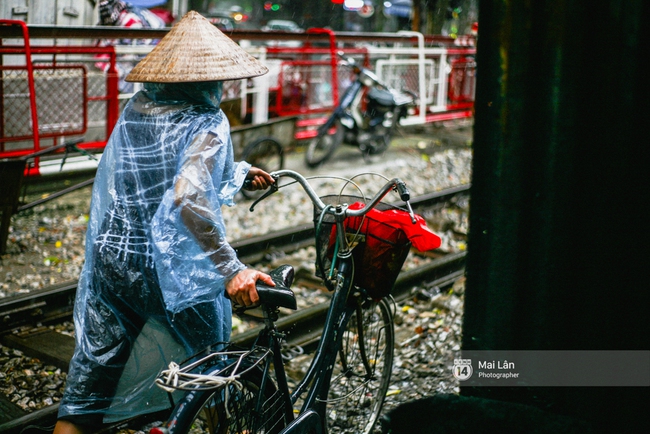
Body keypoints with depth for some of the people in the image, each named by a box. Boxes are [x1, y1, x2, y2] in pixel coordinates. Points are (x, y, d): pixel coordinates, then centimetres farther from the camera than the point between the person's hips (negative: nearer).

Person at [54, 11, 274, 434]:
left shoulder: (135, 109, 6)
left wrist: (239, 171, 27)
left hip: (111, 259, 5)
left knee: (91, 376, 12)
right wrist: (232, 269, -34)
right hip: (172, 269, -5)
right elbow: (188, 196, -31)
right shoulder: (207, 122, -14)